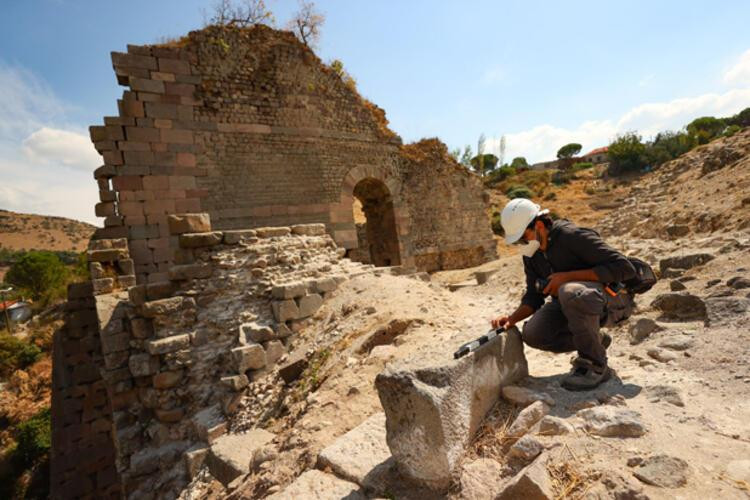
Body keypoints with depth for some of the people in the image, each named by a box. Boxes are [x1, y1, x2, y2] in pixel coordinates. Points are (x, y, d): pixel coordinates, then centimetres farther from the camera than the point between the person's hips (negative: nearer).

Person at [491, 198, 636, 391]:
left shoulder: (573, 236, -22)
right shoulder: (531, 252, 0)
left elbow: (625, 268, -26)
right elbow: (534, 296, 5)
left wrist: (567, 276, -29)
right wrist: (511, 319, -14)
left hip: (612, 298, -7)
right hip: (572, 304, 7)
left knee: (570, 292, -39)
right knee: (532, 334, -17)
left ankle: (595, 366, -19)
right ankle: (596, 341, 8)